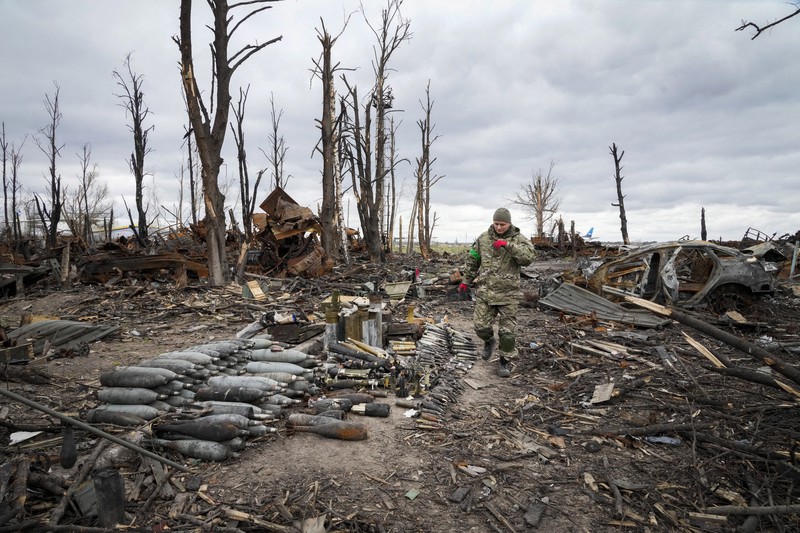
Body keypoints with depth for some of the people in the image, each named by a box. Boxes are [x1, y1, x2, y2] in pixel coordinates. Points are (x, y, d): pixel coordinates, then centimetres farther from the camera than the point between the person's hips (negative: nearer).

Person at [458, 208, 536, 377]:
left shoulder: (519, 239, -5)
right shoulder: (483, 238, 4)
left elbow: (529, 256, -24)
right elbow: (472, 260, 14)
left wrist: (508, 245, -30)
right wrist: (465, 280, 16)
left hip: (508, 294, -2)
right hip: (485, 291, 3)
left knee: (507, 331, 3)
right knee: (481, 326, 5)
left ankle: (505, 361, 23)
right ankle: (489, 341, 39)